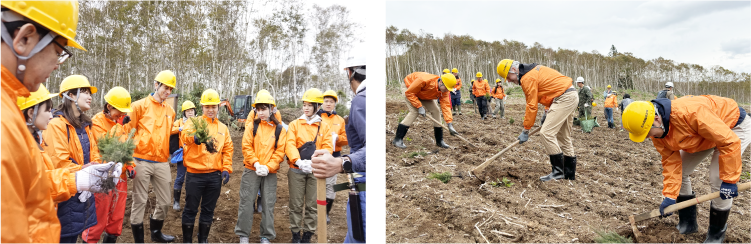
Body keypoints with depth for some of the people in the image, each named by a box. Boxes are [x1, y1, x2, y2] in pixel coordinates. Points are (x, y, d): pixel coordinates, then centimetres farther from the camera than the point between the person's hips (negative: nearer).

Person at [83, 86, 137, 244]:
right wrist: (119, 126, -24)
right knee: (99, 220, 0)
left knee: (117, 218, 13)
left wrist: (130, 166, 6)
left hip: (121, 176, 6)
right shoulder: (97, 121, -9)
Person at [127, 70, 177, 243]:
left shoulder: (170, 111, 13)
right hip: (142, 162, -5)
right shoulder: (140, 105, -4)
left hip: (162, 163, 5)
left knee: (165, 201, 10)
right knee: (140, 201, 2)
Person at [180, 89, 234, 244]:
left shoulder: (223, 128, 11)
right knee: (191, 209, 6)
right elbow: (184, 135, -24)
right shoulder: (194, 122, -2)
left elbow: (228, 150, 12)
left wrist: (226, 169, -1)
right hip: (195, 174, -3)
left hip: (215, 175, 4)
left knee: (208, 210, 12)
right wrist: (195, 137, -47)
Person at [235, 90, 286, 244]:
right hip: (251, 171, 0)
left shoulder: (279, 129, 2)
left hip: (270, 173, 0)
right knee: (246, 202, 3)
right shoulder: (252, 126, 3)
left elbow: (280, 152, -2)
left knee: (268, 204, 5)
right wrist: (256, 164, -14)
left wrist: (268, 167, -14)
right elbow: (247, 147, -3)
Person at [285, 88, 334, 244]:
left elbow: (327, 148, -3)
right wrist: (299, 161, -26)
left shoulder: (323, 127, 6)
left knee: (312, 205, 6)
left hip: (315, 171, 1)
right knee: (296, 204, 5)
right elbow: (290, 145, -9)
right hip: (297, 170, -1)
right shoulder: (294, 124, 3)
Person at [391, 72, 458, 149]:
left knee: (435, 111, -5)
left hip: (423, 95, 6)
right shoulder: (424, 80, -42)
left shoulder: (444, 90, -22)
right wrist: (419, 106, -34)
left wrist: (450, 125, -31)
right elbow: (409, 93, -33)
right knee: (414, 111, -25)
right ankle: (397, 140, -21)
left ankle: (439, 141, 7)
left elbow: (445, 106, -23)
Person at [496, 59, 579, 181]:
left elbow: (532, 106, -15)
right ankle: (569, 173, 22)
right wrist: (547, 112, 16)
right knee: (564, 136, 16)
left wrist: (526, 130, -8)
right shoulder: (533, 70, 15)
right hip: (572, 97, 11)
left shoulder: (528, 78, -16)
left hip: (565, 98, -11)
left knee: (547, 133, -13)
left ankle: (558, 171, -8)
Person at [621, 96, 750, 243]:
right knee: (680, 172, 3)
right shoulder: (656, 128, -19)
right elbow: (671, 162, -14)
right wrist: (669, 195, -19)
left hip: (734, 127, -7)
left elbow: (729, 142, -35)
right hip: (702, 133, 7)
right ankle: (688, 225, 20)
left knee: (718, 180, -15)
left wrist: (729, 180, -28)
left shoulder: (691, 112, -43)